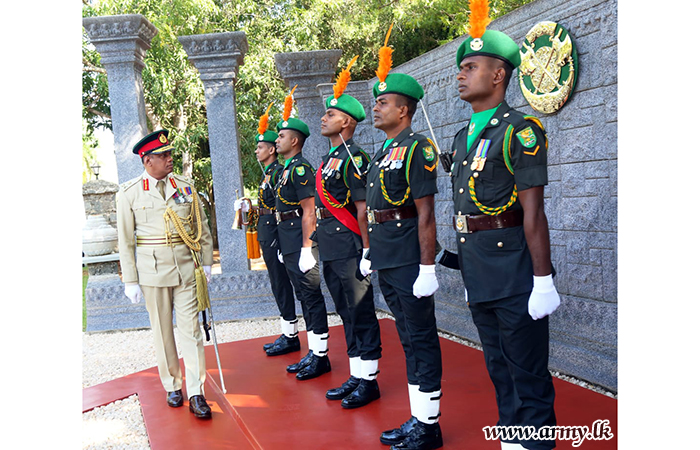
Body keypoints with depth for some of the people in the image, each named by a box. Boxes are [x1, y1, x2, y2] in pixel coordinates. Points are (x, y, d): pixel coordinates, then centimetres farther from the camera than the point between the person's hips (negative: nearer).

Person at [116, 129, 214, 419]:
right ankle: (172, 386, 26)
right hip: (152, 268, -1)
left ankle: (196, 393, 6)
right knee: (162, 330, 9)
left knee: (191, 329, 1)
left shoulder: (185, 186, 5)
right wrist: (130, 280, -2)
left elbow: (202, 228, 11)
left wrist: (207, 262, 8)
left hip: (186, 265, 1)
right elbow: (125, 241, 1)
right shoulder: (129, 193, -1)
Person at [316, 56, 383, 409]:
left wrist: (367, 251, -20)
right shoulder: (328, 159, 16)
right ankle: (356, 376, 26)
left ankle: (369, 382, 11)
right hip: (331, 252, 10)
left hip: (350, 251, -10)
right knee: (347, 314, 15)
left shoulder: (353, 157, -12)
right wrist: (316, 244, 20)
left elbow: (363, 208, -17)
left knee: (361, 314, 0)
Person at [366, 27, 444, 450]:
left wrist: (427, 268, -19)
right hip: (387, 262, 9)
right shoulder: (383, 152, 16)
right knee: (409, 339, 15)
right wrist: (371, 252, 19)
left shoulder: (417, 148, -11)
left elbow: (426, 213, -17)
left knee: (422, 339, 1)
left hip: (409, 263, -9)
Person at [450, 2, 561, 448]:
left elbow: (533, 211, -16)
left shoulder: (519, 130, -10)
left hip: (514, 274, -8)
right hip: (479, 277, 8)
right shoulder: (463, 137, 14)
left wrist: (543, 280, -17)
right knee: (499, 369, 18)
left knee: (528, 374, 3)